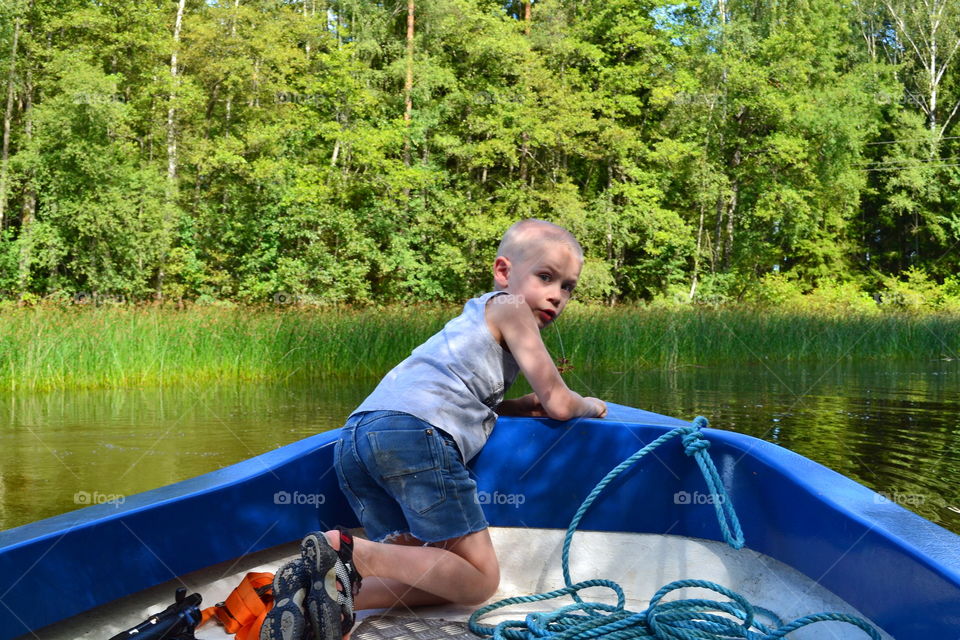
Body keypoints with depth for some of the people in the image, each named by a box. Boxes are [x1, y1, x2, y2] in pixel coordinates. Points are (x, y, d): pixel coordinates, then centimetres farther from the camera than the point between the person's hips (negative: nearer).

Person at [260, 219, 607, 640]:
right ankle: (349, 552, -20)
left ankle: (312, 584, -11)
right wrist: (590, 406, 31)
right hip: (415, 434, -9)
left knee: (429, 568, 11)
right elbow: (558, 404, 9)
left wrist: (517, 406, 29)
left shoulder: (474, 316, 35)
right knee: (479, 580, -3)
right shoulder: (509, 306, 11)